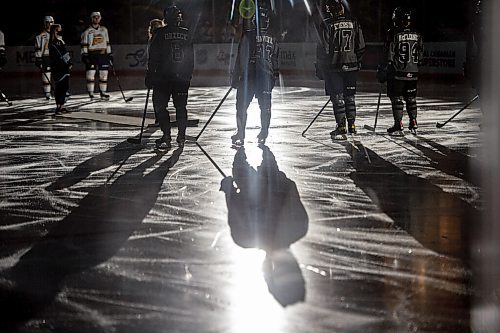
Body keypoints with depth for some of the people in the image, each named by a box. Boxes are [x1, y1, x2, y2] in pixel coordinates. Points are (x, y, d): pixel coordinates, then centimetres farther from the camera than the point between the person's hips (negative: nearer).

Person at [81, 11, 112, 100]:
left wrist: (110, 54, 14)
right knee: (90, 73, -9)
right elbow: (84, 44, -1)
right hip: (91, 55, -4)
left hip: (103, 54, 4)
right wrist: (84, 55, -10)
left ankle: (103, 93, 11)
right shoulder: (87, 31, 2)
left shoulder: (104, 30, 15)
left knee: (104, 74, 3)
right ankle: (90, 94, -5)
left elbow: (107, 43, 18)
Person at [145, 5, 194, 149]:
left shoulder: (160, 33, -6)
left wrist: (150, 75, -1)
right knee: (181, 106, 13)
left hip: (163, 77, -3)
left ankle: (166, 137, -6)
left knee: (161, 106, 3)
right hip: (182, 77, 3)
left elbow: (153, 57, -6)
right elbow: (191, 57, 7)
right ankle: (181, 137, 13)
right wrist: (189, 74, 16)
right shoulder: (186, 33, 3)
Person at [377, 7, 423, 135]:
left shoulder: (393, 34, -10)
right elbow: (420, 55, 10)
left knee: (397, 98, 2)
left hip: (397, 73, -4)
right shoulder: (417, 35, 4)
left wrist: (384, 70, -4)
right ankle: (413, 122, 14)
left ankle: (398, 124, -1)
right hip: (413, 73, 4)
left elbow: (389, 55, -10)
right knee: (411, 98, 14)